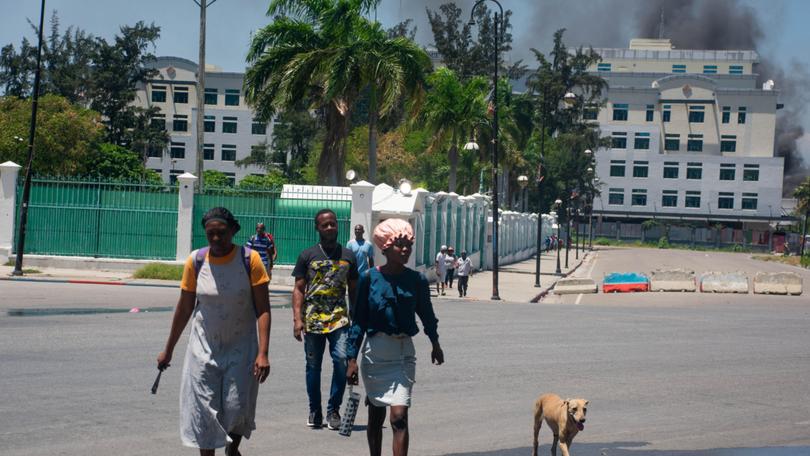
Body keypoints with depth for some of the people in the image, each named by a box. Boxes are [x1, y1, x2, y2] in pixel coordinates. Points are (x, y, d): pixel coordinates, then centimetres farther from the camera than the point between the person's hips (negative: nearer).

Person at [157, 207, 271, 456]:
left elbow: (263, 310, -11)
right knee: (203, 409, -1)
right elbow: (184, 308, 5)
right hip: (204, 347, 2)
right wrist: (168, 350, 11)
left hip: (241, 348, -2)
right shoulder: (196, 261, -5)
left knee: (238, 408, -1)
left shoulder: (250, 260, -11)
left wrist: (263, 353, -19)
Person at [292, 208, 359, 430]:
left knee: (342, 360, -14)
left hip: (339, 319, 0)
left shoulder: (348, 256, 11)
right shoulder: (307, 256, 6)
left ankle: (333, 410, 0)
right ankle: (314, 411, 20)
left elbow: (353, 290, 17)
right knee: (313, 365, 6)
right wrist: (297, 319, -5)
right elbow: (299, 289, 5)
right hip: (313, 319, 0)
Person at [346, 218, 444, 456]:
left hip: (403, 353, 0)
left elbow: (426, 313, 15)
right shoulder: (369, 278, -7)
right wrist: (352, 359, -5)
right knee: (376, 415, 14)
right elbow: (359, 320, -2)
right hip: (374, 353, 0)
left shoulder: (417, 280, -3)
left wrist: (435, 343, 29)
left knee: (399, 417, -11)